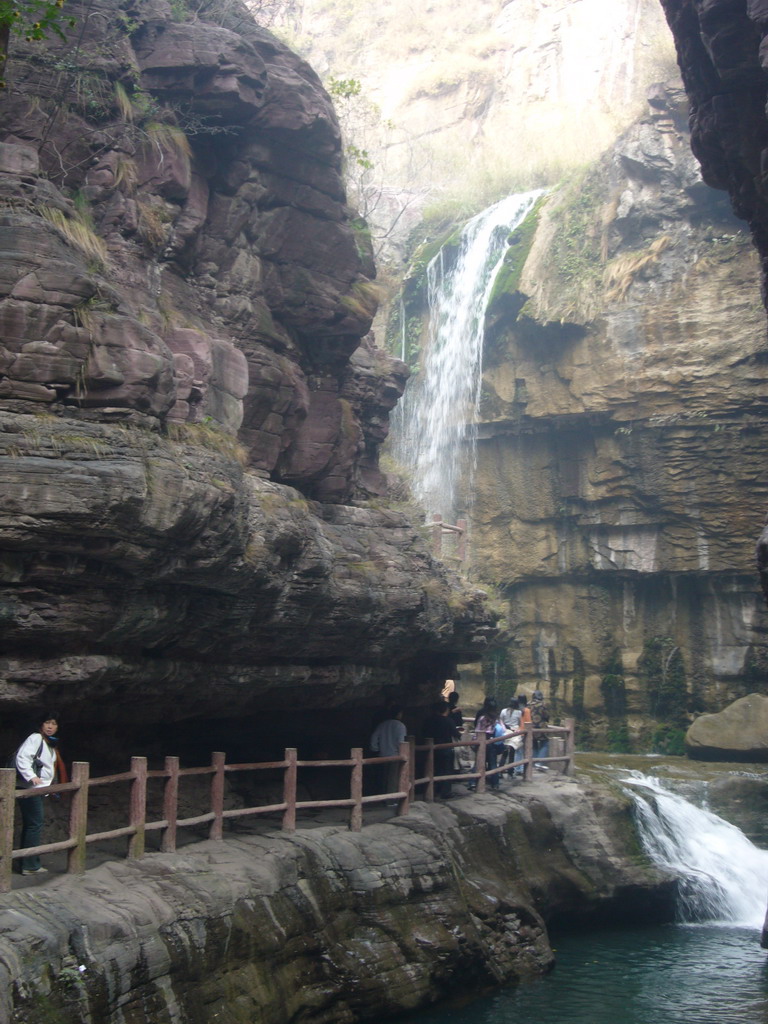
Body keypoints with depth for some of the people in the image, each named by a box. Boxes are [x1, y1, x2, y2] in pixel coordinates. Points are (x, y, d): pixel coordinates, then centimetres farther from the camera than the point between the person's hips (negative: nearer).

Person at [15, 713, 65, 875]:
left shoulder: (51, 744, 18)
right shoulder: (36, 738, -10)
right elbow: (22, 757, -21)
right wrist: (32, 776, -29)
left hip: (38, 789, 9)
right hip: (30, 789, -9)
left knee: (30, 825, 12)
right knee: (35, 824, -8)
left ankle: (29, 864, 18)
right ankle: (30, 865, -4)